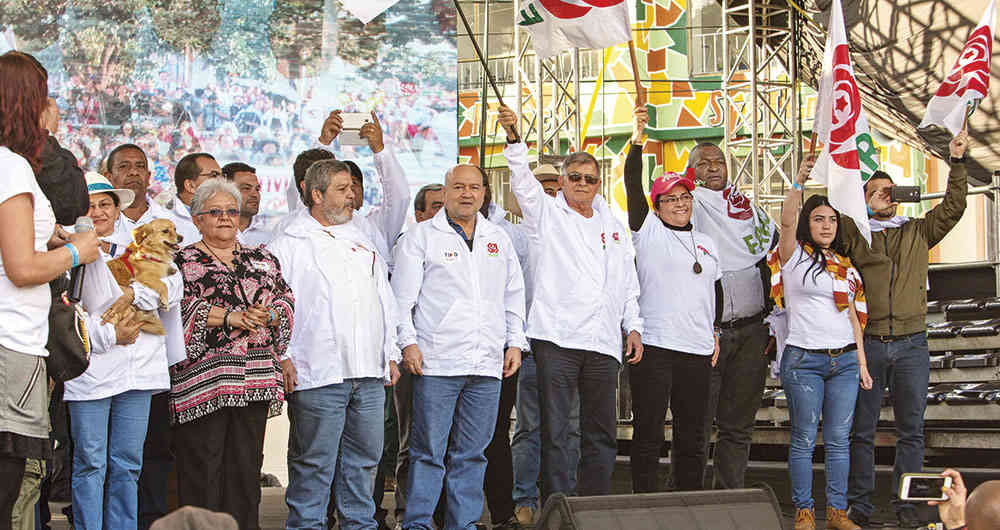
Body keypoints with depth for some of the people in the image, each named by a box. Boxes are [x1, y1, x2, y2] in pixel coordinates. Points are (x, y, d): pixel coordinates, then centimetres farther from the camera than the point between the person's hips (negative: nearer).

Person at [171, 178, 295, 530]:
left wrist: (267, 315, -9)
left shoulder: (262, 260, 18)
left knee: (247, 464, 4)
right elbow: (178, 309, -9)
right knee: (202, 463, -5)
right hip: (201, 376, -4)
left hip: (255, 377, 4)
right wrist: (229, 317, -16)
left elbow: (286, 301, 12)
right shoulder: (182, 261, 5)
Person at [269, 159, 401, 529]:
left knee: (364, 457, 10)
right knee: (314, 463, -3)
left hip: (368, 374, 6)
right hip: (317, 374, -6)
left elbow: (384, 300, 24)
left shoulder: (361, 242, 20)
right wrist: (282, 359, -10)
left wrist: (390, 354, 18)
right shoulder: (289, 245, 0)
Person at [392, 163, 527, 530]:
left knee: (471, 454, 7)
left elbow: (514, 296, 21)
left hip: (487, 364, 4)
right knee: (429, 452, -5)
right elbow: (403, 297, 1)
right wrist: (408, 342, -8)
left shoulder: (499, 239, 17)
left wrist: (515, 342, 13)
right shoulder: (421, 237, 4)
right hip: (436, 362, -4)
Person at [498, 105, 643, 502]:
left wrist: (633, 327, 12)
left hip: (603, 342, 4)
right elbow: (523, 181, -9)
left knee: (601, 435, 7)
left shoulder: (614, 228, 20)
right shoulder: (546, 213, 8)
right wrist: (513, 139, -25)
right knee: (555, 432, -6)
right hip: (556, 338, -4)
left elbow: (628, 285, 23)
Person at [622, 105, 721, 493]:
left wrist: (714, 331, 19)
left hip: (698, 350, 5)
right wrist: (637, 140, -20)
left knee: (692, 437, 10)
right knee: (648, 435, -3)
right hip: (654, 348, -5)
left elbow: (716, 290, 28)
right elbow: (632, 185, -10)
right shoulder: (648, 232, 2)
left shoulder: (706, 244, 19)